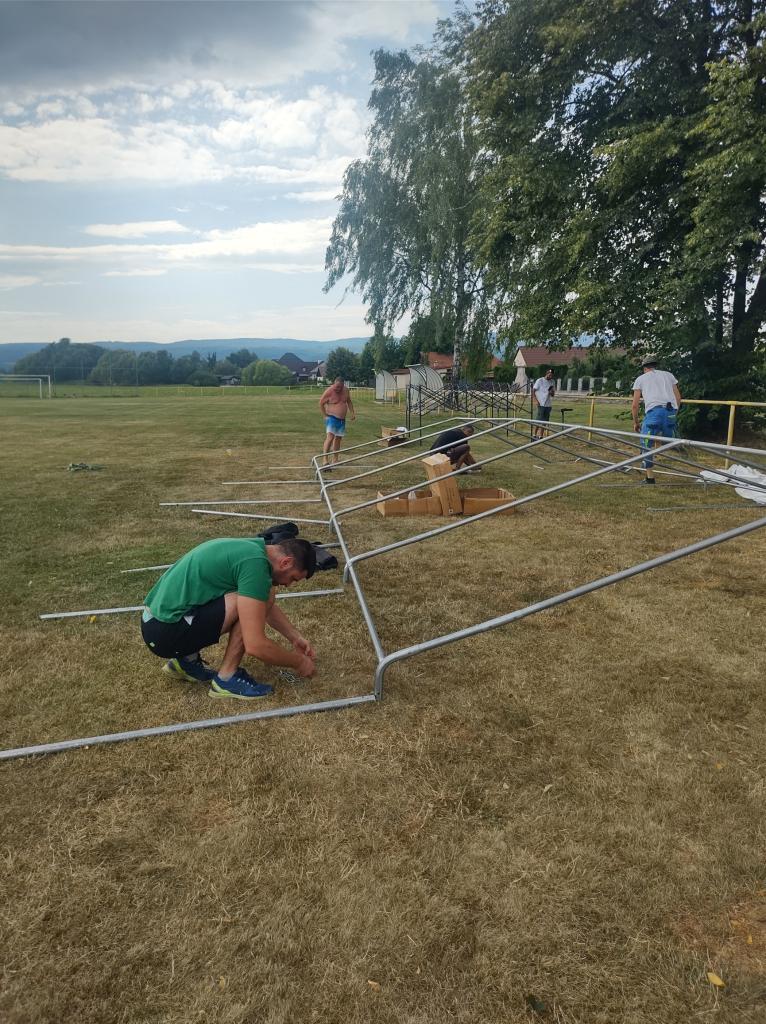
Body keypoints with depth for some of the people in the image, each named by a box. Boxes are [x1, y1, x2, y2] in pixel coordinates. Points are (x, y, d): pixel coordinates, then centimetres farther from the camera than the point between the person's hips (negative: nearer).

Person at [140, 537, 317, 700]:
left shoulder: (251, 548, 10)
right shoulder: (255, 563, -19)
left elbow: (267, 607, 29)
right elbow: (255, 645, -22)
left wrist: (296, 638, 27)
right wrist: (298, 662, -6)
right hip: (166, 633, -10)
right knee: (264, 594, -15)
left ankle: (188, 660, 18)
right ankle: (226, 678, -4)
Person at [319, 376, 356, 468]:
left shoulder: (346, 390, 3)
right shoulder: (329, 391, -14)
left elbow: (349, 402, 18)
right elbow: (321, 403, -7)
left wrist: (352, 412, 11)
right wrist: (325, 416, -8)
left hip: (342, 419, 6)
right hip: (332, 418, -6)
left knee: (338, 438, 12)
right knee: (330, 437, -21)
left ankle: (335, 460, 23)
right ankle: (326, 460, -27)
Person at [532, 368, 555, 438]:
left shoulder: (552, 382, 12)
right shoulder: (539, 381, -4)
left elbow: (553, 395, 17)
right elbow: (533, 391, -5)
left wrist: (552, 392, -7)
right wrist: (536, 400, -14)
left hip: (548, 405, 5)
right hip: (540, 404, -5)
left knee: (544, 421, 7)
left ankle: (541, 436, 13)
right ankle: (534, 435, 3)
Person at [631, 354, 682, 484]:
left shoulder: (640, 379, 19)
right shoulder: (668, 375, 26)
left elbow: (635, 405, 14)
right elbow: (678, 398, 20)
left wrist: (635, 422, 25)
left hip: (653, 411, -3)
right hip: (671, 411, 3)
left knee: (647, 444, 5)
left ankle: (650, 478, 3)